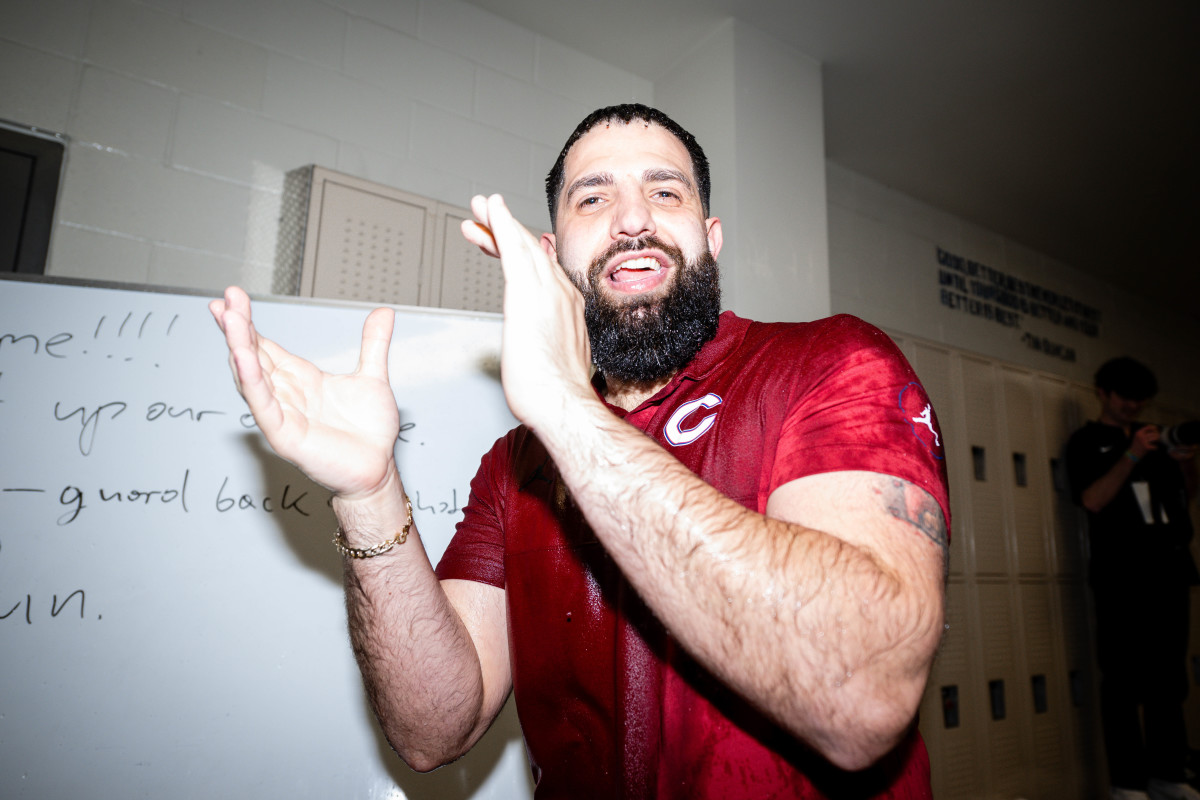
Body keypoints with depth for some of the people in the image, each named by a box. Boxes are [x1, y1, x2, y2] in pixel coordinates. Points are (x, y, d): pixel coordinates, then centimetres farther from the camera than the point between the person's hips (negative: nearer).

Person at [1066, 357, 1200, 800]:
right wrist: (1132, 455, -17)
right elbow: (1093, 500, -9)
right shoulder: (1086, 442, 4)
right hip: (1121, 576, -6)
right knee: (1124, 679, -5)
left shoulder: (1154, 435, 21)